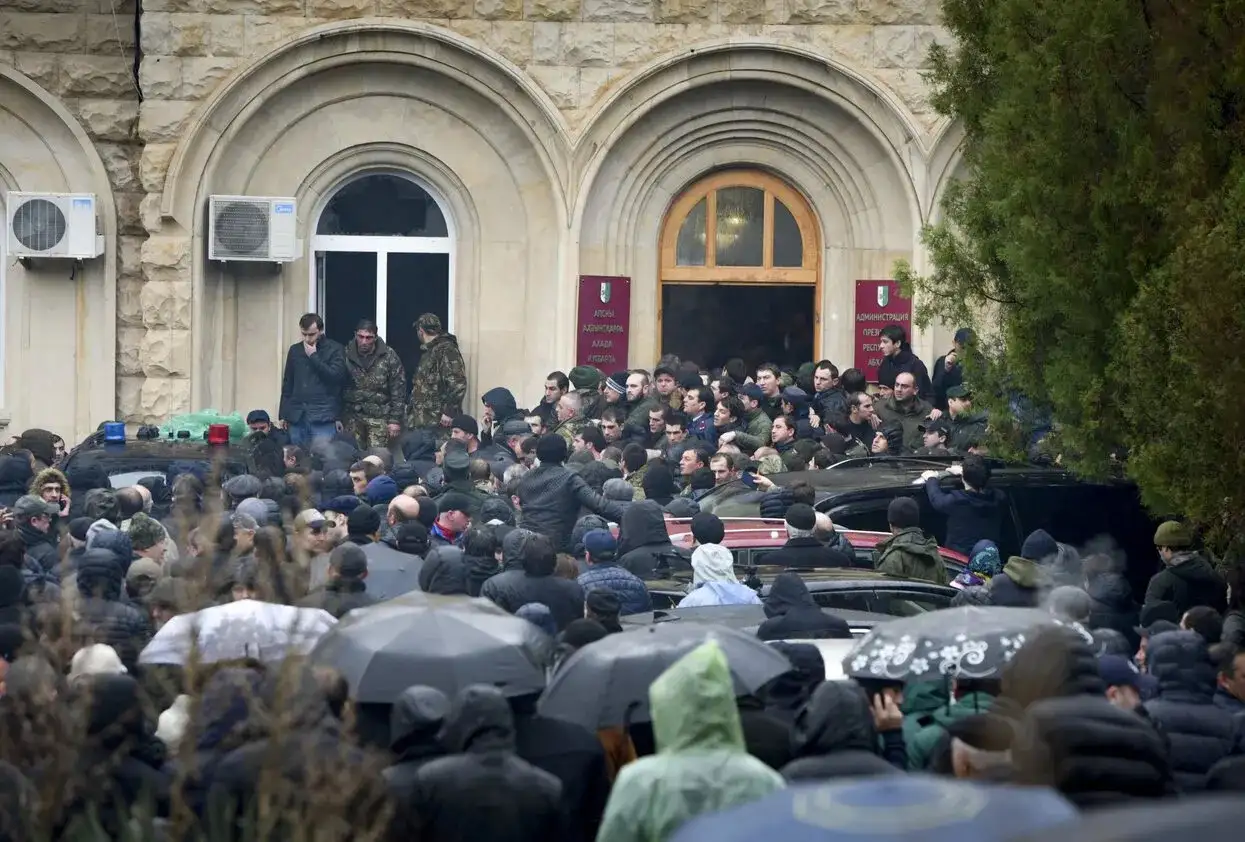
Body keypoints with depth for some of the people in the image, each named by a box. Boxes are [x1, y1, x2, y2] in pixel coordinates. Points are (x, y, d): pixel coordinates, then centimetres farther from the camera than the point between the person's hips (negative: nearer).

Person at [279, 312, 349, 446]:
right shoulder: (295, 350, 15)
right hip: (296, 417, 4)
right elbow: (287, 384, 18)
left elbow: (336, 375, -13)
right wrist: (283, 415, 14)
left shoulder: (335, 349, 1)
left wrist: (313, 356, -10)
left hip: (323, 418, -4)